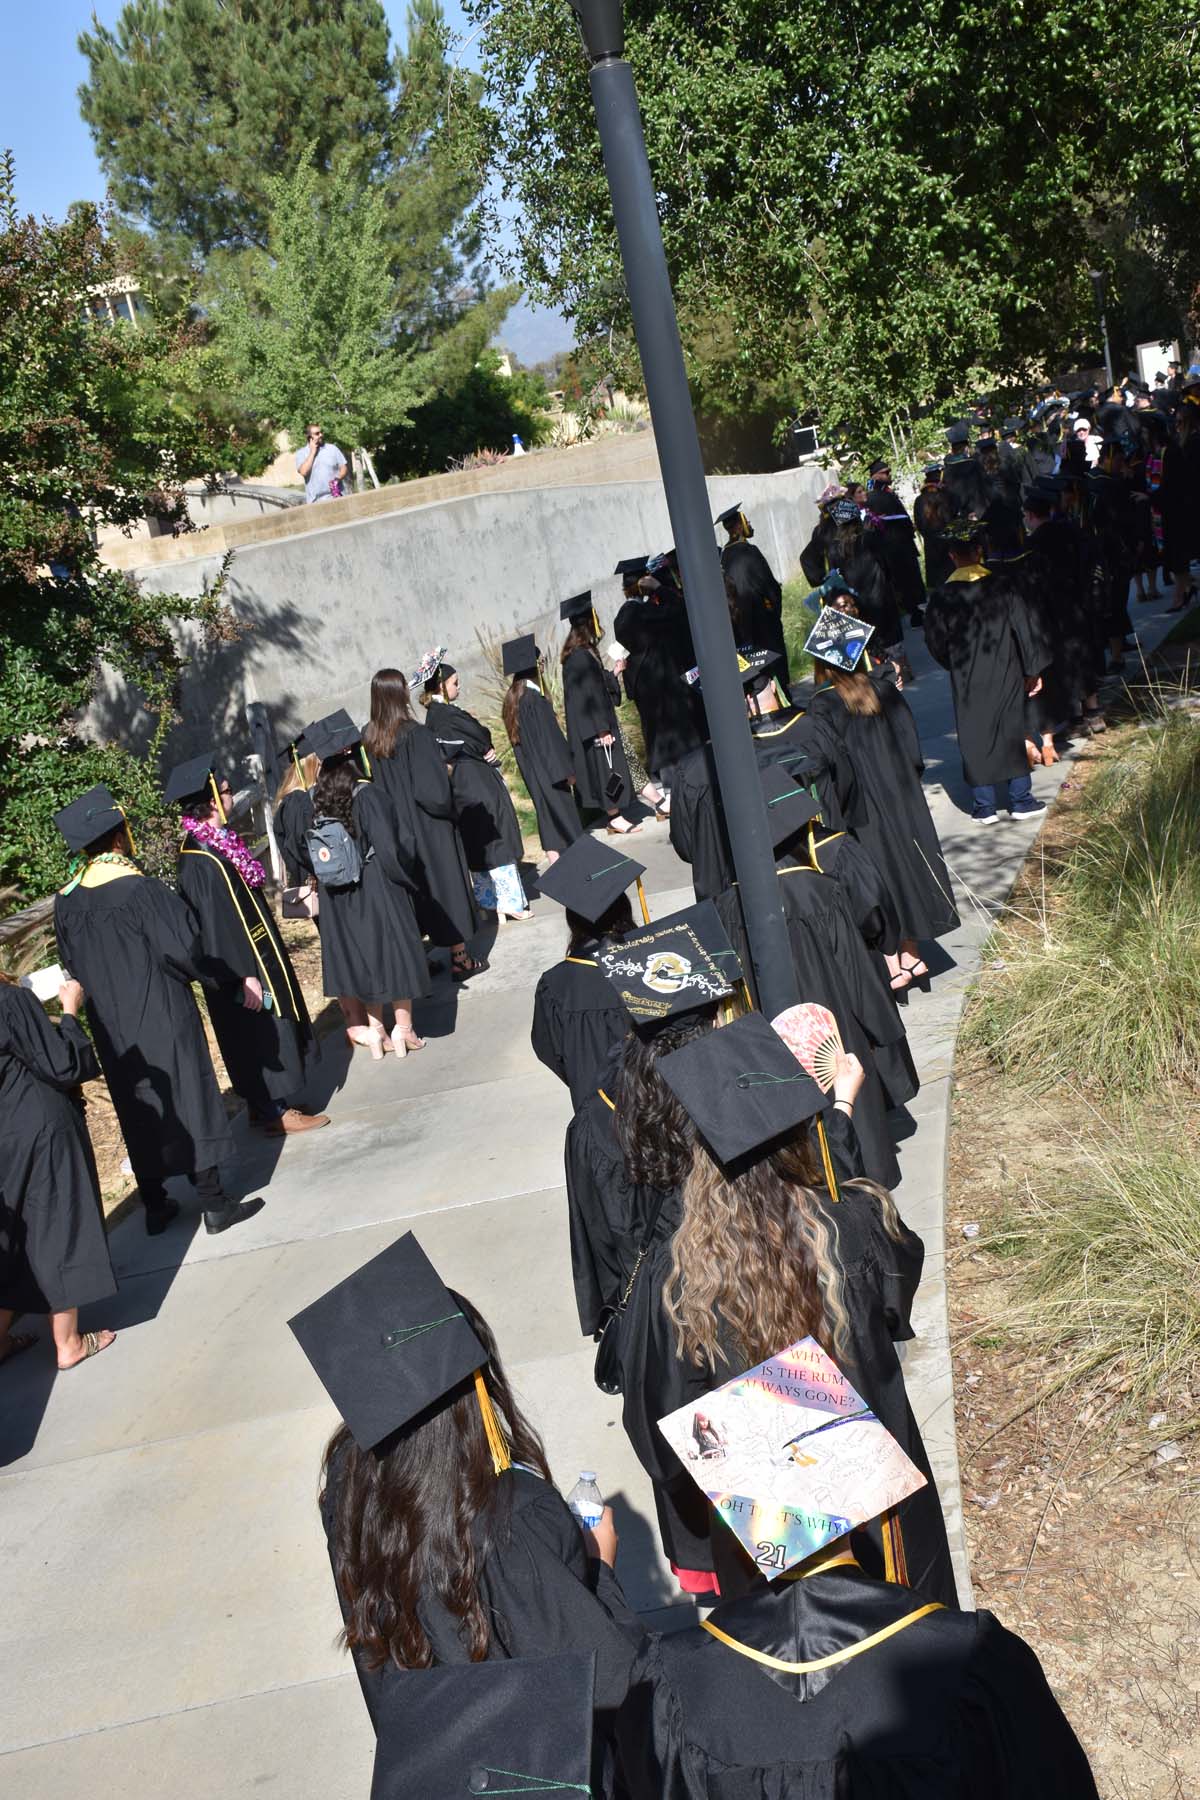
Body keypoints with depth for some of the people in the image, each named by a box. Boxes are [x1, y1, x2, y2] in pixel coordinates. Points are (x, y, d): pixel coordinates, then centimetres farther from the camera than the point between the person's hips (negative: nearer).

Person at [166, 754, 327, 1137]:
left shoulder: (215, 842, 5)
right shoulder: (204, 861, -26)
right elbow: (217, 924, -26)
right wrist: (245, 975, -24)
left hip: (256, 956, 10)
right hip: (247, 964, -10)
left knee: (264, 1033, 19)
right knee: (263, 1034, 1)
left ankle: (264, 1104, 30)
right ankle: (276, 1111, 12)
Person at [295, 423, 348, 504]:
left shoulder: (333, 448, 9)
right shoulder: (301, 453, 5)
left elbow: (343, 468, 10)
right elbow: (303, 472, -12)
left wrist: (338, 478, -12)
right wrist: (312, 452, -7)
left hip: (335, 497, 1)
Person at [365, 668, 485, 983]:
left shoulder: (367, 738, -4)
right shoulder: (416, 735, -21)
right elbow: (434, 790, -23)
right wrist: (448, 810, -4)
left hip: (394, 826, 5)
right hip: (429, 827, -5)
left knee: (412, 892, 16)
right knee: (446, 885, 8)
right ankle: (460, 959, 17)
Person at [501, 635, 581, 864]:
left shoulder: (512, 700, 6)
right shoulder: (535, 699, -19)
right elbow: (551, 737, -18)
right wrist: (567, 770, -13)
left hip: (531, 773, 8)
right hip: (549, 772, -8)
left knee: (548, 820, 12)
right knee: (565, 816, 0)